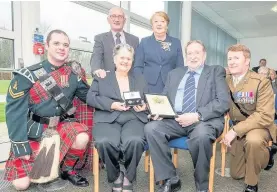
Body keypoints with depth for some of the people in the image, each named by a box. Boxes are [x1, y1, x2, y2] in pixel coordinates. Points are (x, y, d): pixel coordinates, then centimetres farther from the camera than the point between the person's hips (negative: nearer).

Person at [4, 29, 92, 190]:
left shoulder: (74, 72, -4)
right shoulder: (28, 75, -13)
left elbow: (88, 95, 5)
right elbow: (15, 111, -13)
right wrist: (21, 146, -15)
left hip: (61, 125, 2)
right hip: (33, 131, -2)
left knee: (82, 137, -31)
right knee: (21, 184, -6)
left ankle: (68, 169, 1)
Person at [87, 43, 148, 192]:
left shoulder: (140, 81, 25)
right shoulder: (101, 78, 17)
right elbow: (90, 98, 4)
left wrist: (144, 106, -5)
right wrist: (111, 104, -10)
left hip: (134, 118, 1)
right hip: (108, 119, -1)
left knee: (135, 141, -33)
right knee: (105, 142, -34)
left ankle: (128, 177, -3)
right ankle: (116, 176, -2)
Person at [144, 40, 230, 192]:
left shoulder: (216, 71, 9)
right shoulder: (174, 73, 21)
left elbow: (224, 102, -4)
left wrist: (197, 116, -17)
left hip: (205, 120, -3)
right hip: (175, 119, 4)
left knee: (201, 135, -37)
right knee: (151, 128, -23)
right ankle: (170, 180, -8)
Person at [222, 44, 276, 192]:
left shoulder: (261, 82, -19)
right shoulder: (225, 82, -6)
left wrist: (235, 130, -31)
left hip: (259, 126, -4)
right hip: (237, 129, 5)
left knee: (253, 140, -41)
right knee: (236, 174, 13)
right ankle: (265, 154, 39)